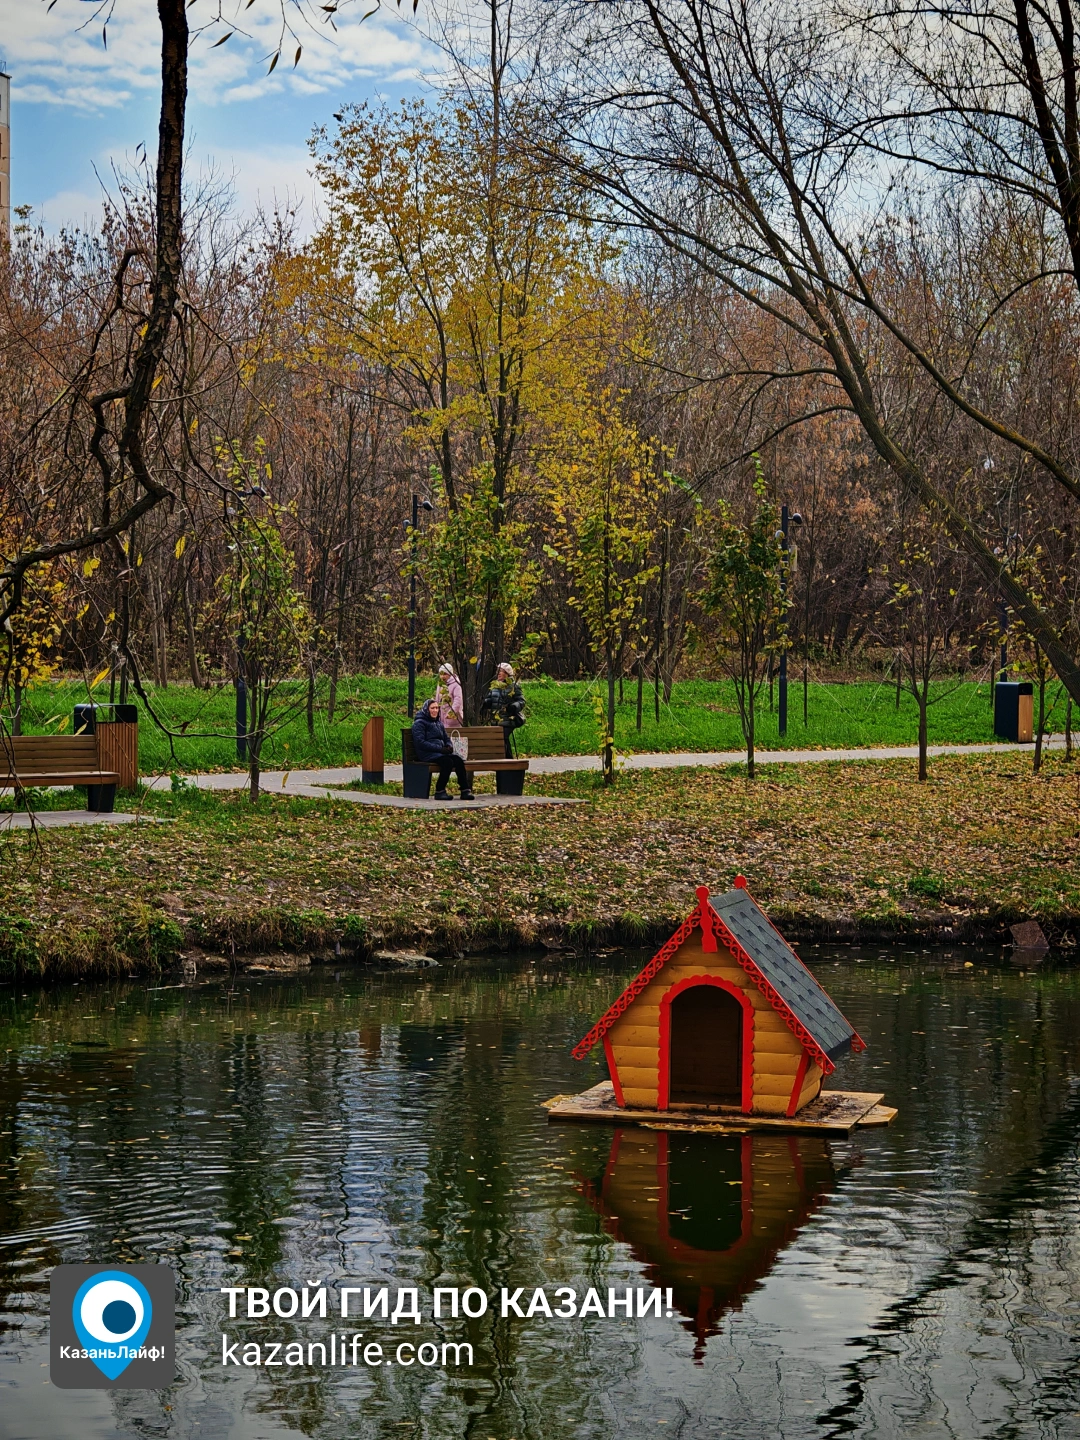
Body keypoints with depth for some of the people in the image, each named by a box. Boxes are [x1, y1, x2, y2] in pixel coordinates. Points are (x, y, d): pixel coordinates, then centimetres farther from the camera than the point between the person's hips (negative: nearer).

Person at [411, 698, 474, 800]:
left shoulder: (439, 723, 25)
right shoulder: (419, 723, 0)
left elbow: (446, 738, 29)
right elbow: (420, 743, -11)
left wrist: (449, 746, 2)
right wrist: (440, 749, -17)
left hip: (440, 752, 7)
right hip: (426, 754, -7)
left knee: (458, 759, -23)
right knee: (447, 761, -33)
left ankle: (465, 790, -27)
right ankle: (440, 791, -26)